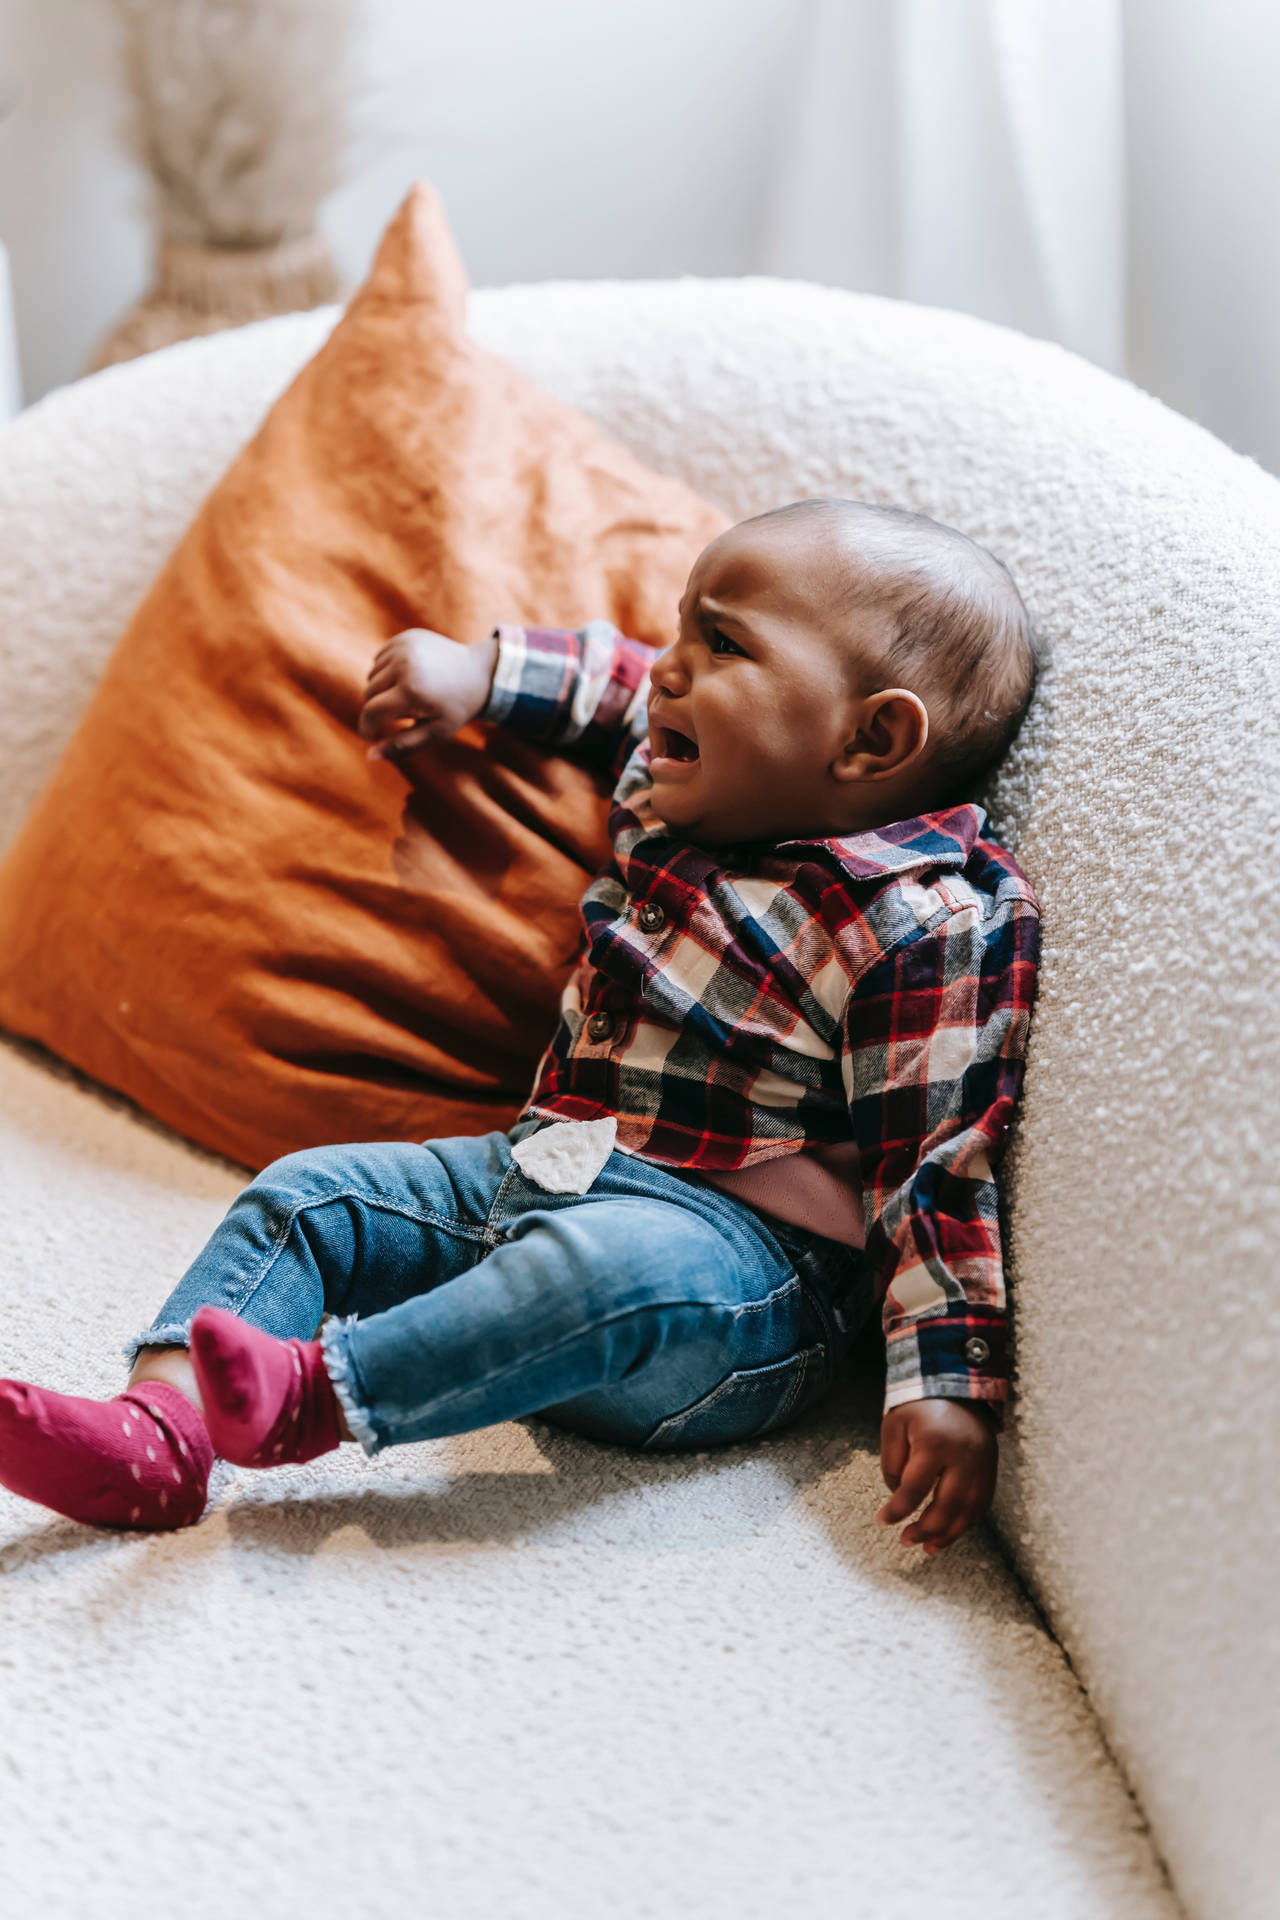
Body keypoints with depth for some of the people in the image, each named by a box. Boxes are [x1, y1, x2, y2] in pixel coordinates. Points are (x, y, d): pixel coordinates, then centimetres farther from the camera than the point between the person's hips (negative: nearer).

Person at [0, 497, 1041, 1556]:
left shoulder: (926, 930, -16)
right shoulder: (679, 797, 9)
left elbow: (941, 1171, -17)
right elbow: (633, 695, 32)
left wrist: (947, 1387, -23)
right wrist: (480, 672, 21)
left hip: (740, 1268, -8)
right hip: (547, 1178, 9)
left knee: (611, 1264, -41)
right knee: (309, 1194, -2)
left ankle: (316, 1392, -39)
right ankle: (158, 1433, -20)